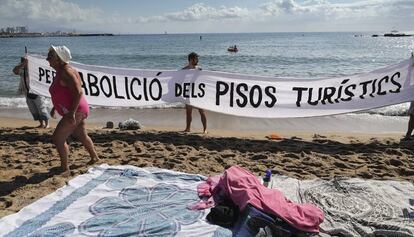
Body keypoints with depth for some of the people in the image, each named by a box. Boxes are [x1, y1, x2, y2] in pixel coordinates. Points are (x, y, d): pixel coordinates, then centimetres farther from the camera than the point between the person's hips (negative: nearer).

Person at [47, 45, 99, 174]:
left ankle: (65, 169, 0)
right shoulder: (60, 71, 11)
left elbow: (78, 92, -29)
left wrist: (72, 113, -31)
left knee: (58, 138, -9)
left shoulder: (66, 72, -20)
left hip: (76, 111, -11)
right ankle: (94, 157, 43)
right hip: (78, 111, 11)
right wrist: (54, 108, 24)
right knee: (81, 136, 24)